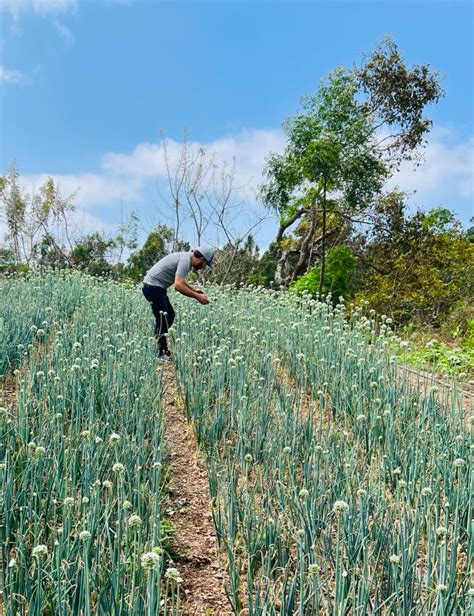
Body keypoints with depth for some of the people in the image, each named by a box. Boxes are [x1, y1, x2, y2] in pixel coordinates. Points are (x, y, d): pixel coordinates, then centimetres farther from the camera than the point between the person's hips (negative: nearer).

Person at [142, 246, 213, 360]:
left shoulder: (186, 257, 12)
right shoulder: (185, 261, -20)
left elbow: (179, 280, 27)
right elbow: (178, 285, -30)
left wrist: (194, 290, 20)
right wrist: (197, 296, -24)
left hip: (156, 287, 11)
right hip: (153, 287, -11)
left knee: (170, 315, 14)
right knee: (162, 320, -12)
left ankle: (163, 350, 19)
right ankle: (160, 354, -9)